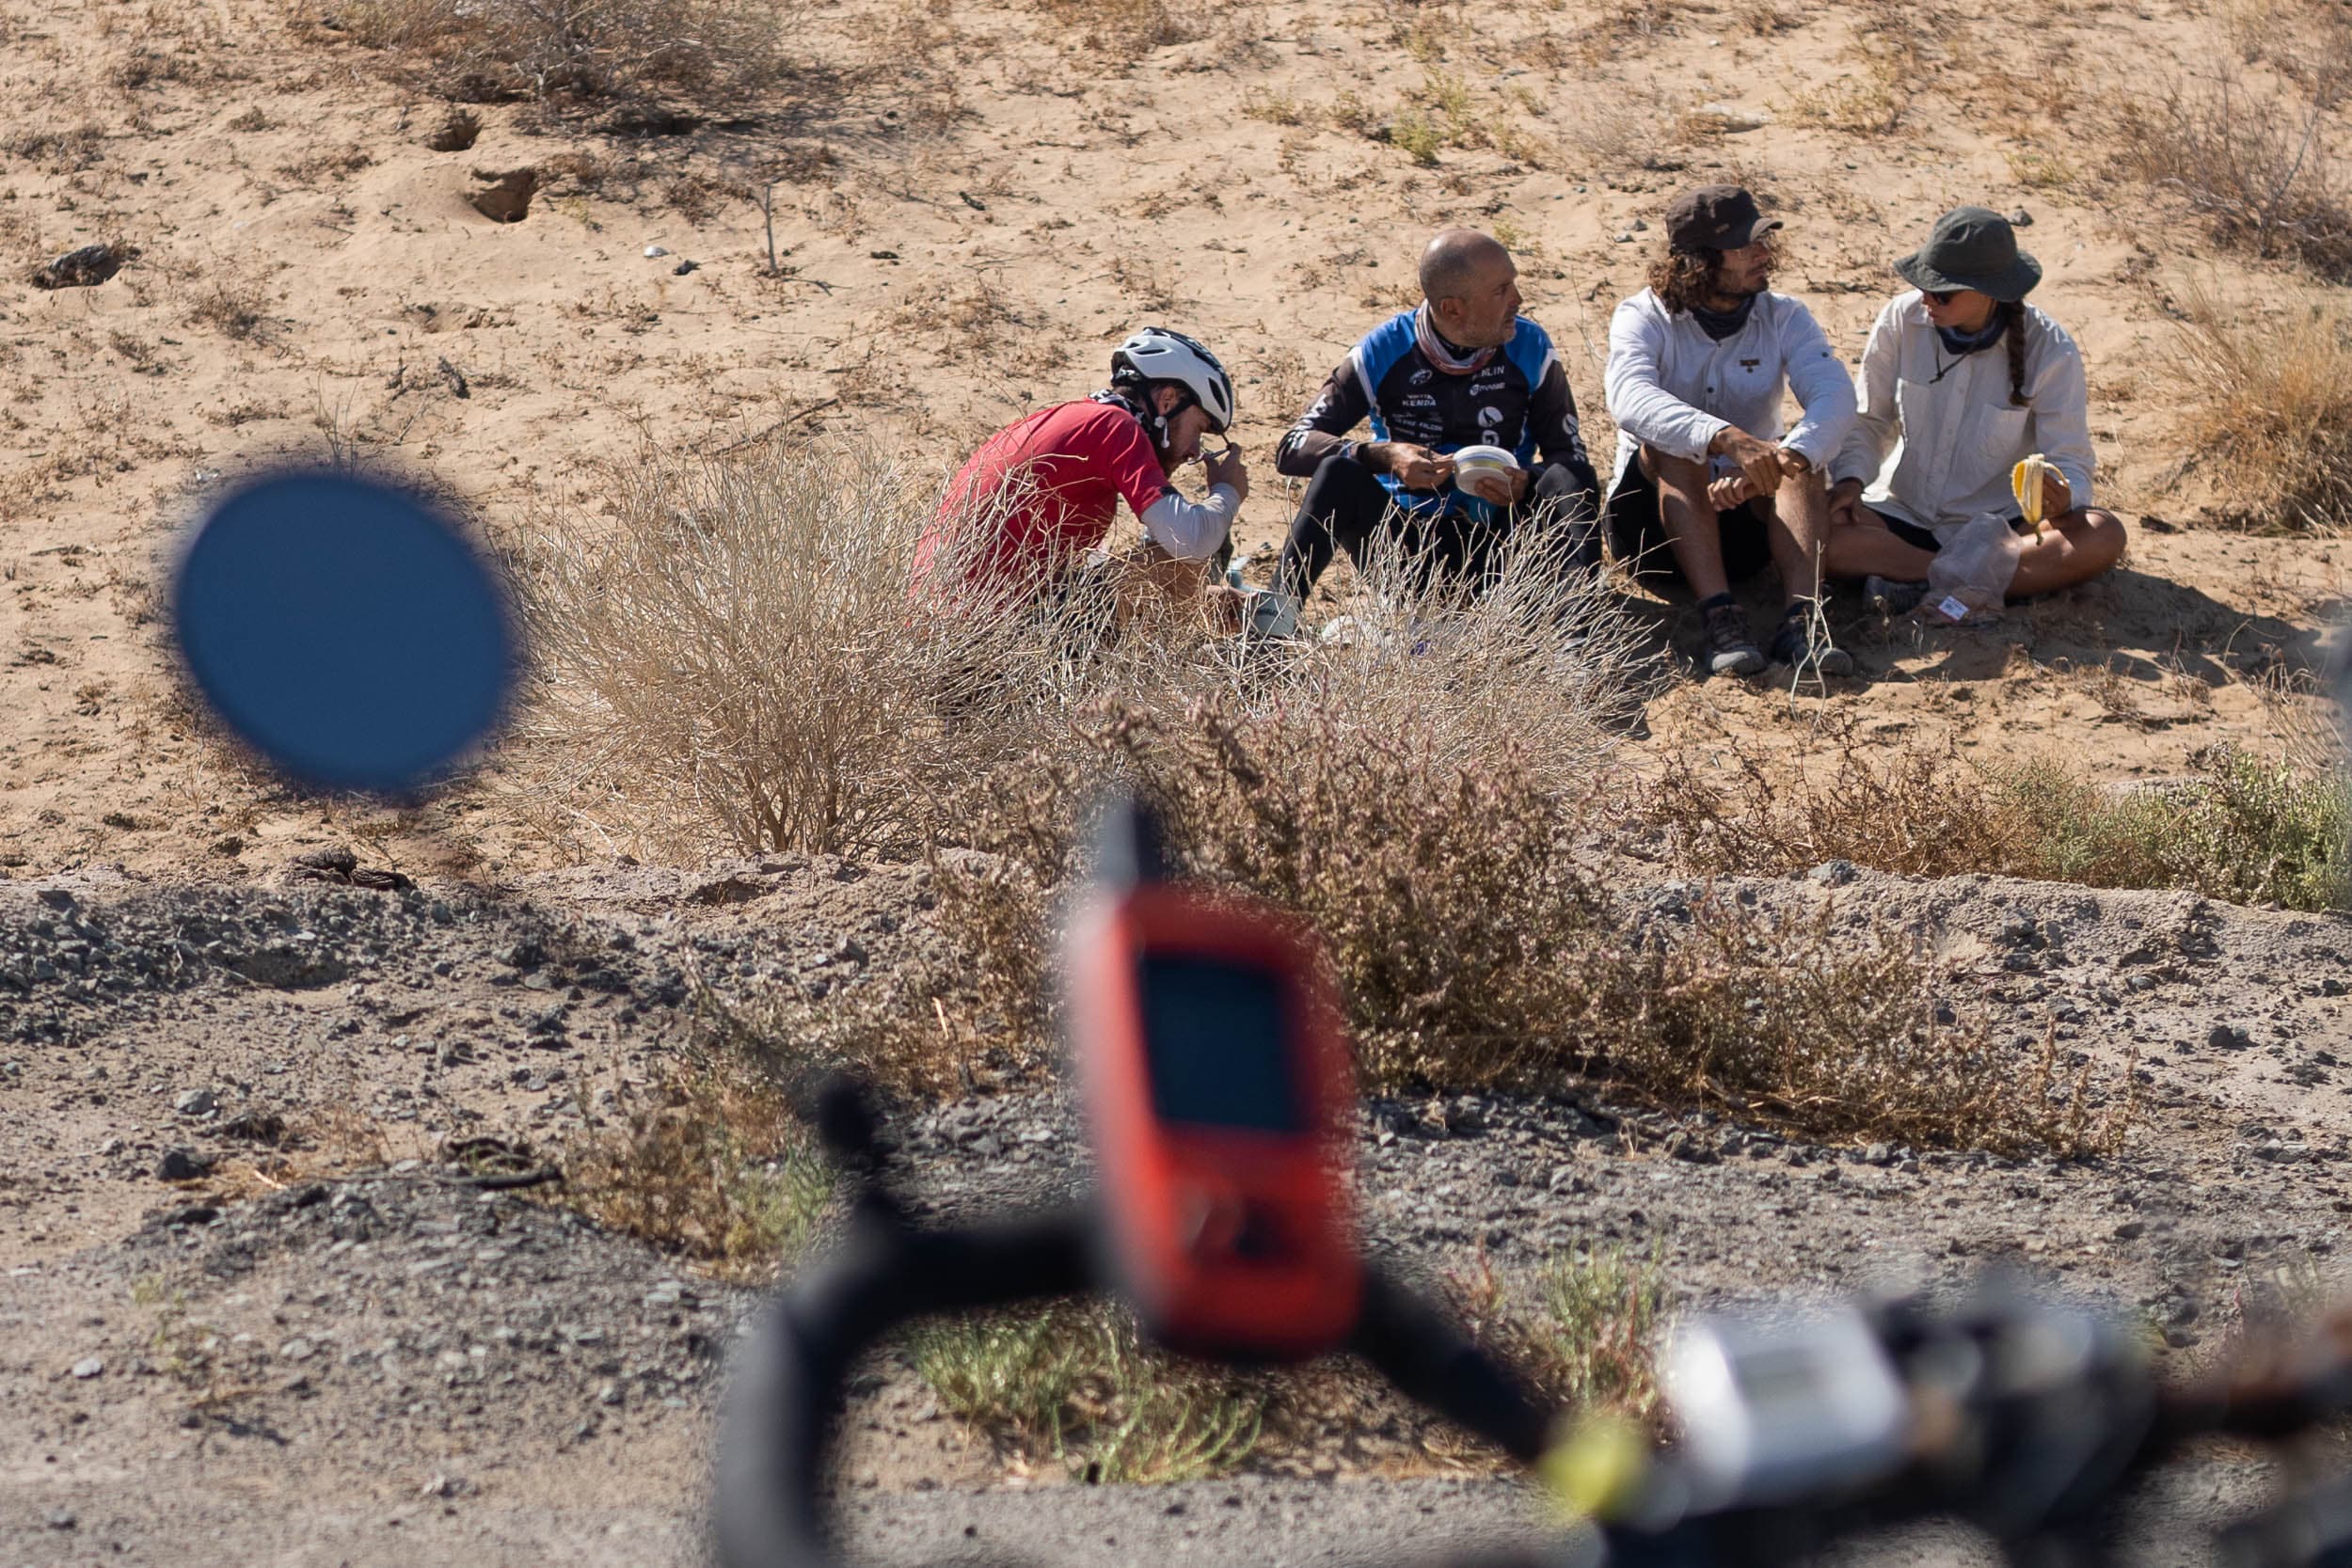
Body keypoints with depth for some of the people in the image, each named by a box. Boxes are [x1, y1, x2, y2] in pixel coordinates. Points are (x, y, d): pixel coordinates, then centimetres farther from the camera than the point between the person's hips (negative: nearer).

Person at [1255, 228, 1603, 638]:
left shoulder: (1530, 349, -3)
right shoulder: (1384, 351, -6)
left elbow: (1572, 458, -2)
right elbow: (1293, 448, -11)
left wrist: (1525, 484, -25)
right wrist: (1383, 456, -29)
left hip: (1493, 555, 1)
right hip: (1406, 550, -1)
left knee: (1569, 478, -24)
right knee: (1339, 473, -27)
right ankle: (1274, 618, -42)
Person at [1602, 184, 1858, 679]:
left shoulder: (1784, 318, 0)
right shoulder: (1643, 319, -8)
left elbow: (1835, 396, -19)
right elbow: (1631, 402, -31)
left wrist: (1782, 460, -42)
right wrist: (1730, 440, -49)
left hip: (1749, 515, 2)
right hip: (1656, 522, -2)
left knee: (1800, 451, -26)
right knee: (1671, 447, -32)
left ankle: (1801, 616, -43)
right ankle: (1719, 616, -44)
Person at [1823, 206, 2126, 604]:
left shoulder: (2050, 351, -12)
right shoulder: (1902, 320, -7)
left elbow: (2070, 462, -11)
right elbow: (1867, 421, 5)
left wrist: (2061, 498, -35)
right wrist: (1850, 479, -16)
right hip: (1904, 515, 2)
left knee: (2104, 536, -30)